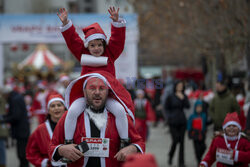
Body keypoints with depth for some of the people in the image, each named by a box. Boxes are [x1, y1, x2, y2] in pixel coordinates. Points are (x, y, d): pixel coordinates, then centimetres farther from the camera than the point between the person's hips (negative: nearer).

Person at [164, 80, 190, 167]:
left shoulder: (184, 96, 8)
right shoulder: (171, 97, 0)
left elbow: (187, 106, -5)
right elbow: (166, 108, 5)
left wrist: (182, 98, -15)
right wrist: (169, 116, -6)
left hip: (182, 121, 3)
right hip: (173, 122, -3)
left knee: (181, 141, 2)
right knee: (175, 140, -9)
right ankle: (170, 156, 20)